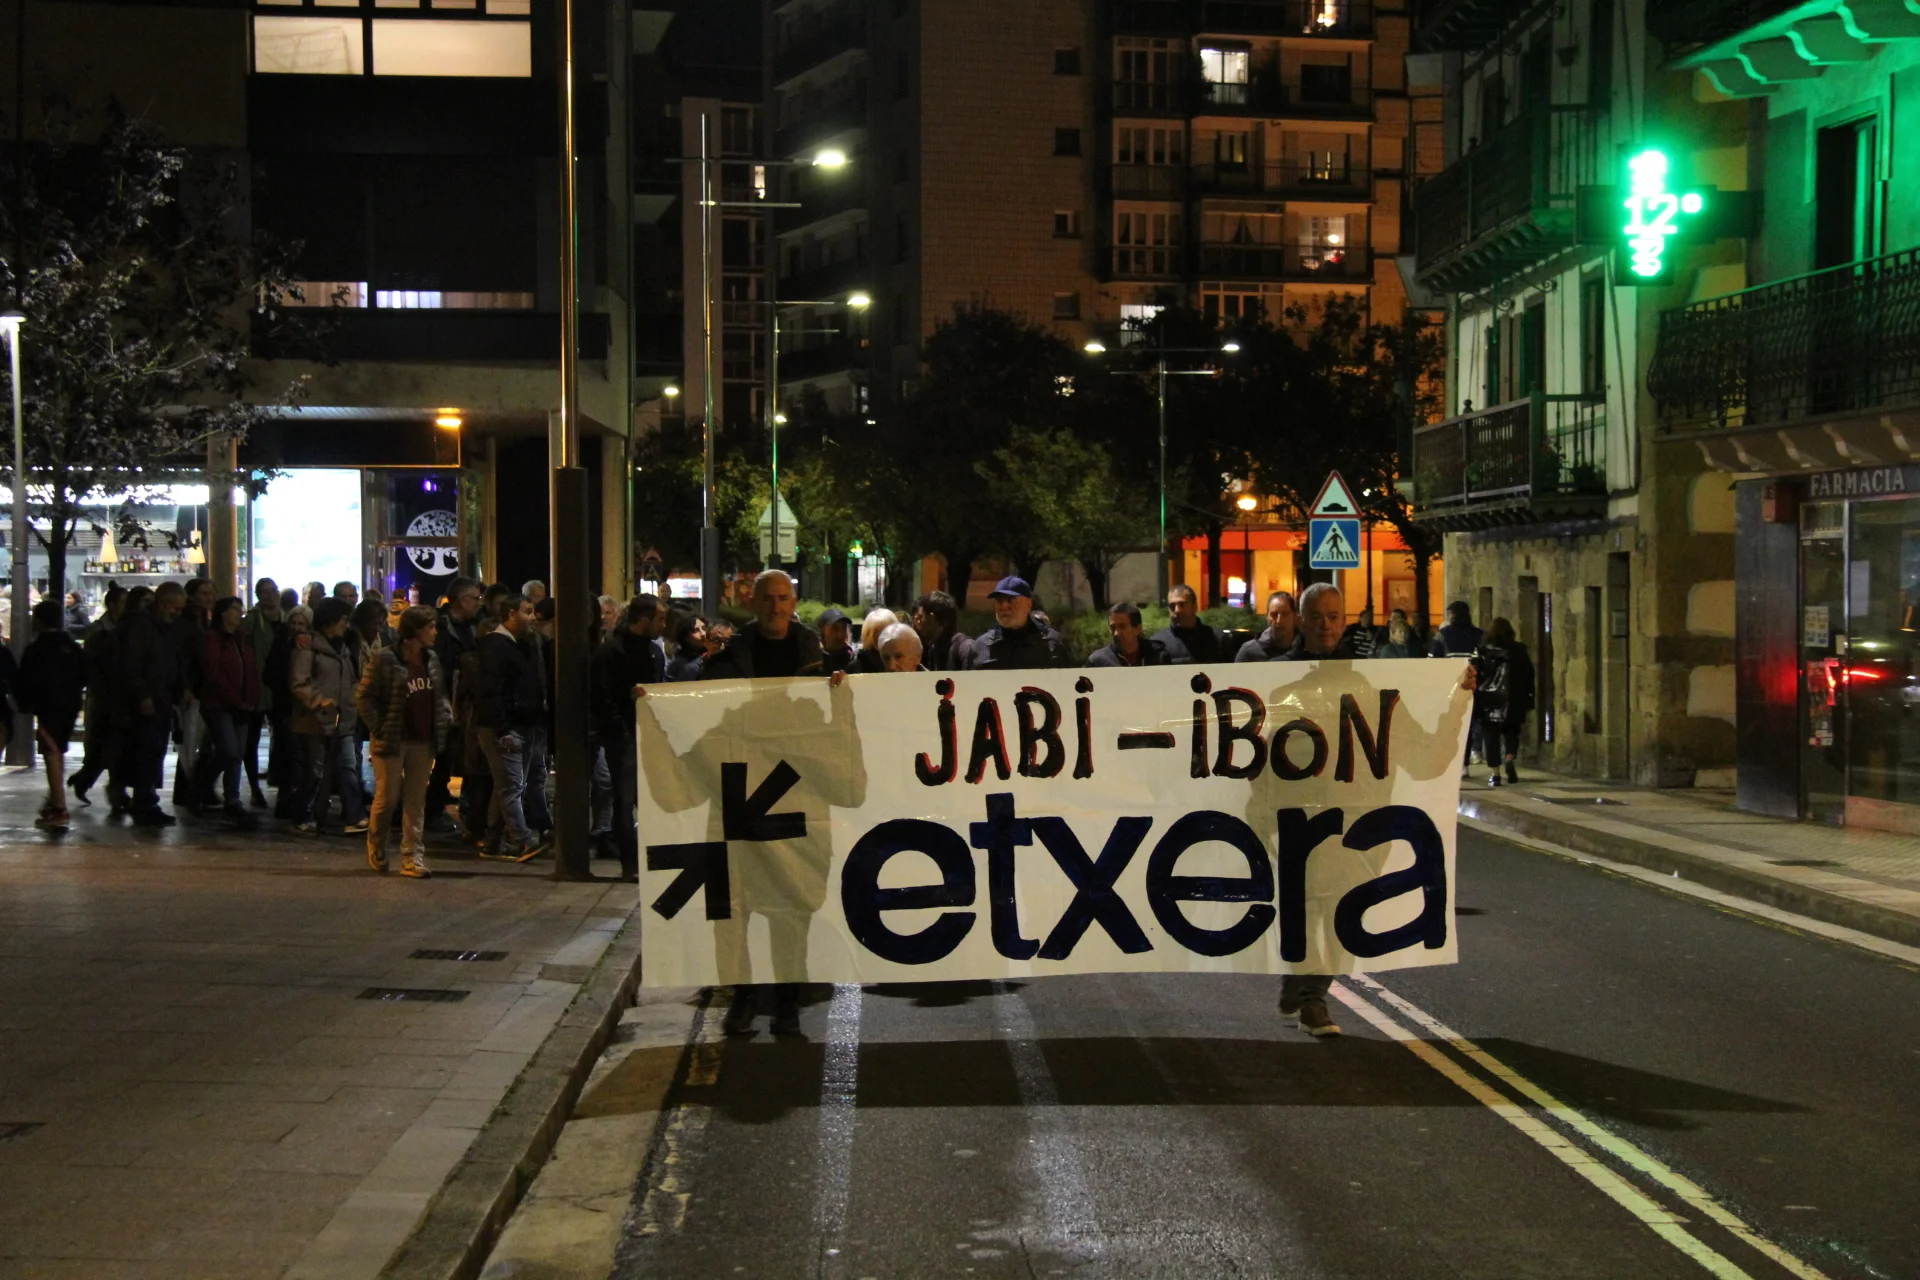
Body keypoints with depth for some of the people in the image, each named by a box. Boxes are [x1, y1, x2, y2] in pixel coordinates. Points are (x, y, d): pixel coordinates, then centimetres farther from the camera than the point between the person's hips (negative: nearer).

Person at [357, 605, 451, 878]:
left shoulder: (432, 659, 9)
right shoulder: (385, 659, -11)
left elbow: (440, 694, 21)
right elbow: (363, 697, -9)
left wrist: (445, 718, 6)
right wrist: (377, 729, -12)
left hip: (423, 742, 5)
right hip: (392, 741, -5)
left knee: (416, 801, 5)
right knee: (387, 797, 2)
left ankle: (413, 857, 8)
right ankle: (376, 849, 26)